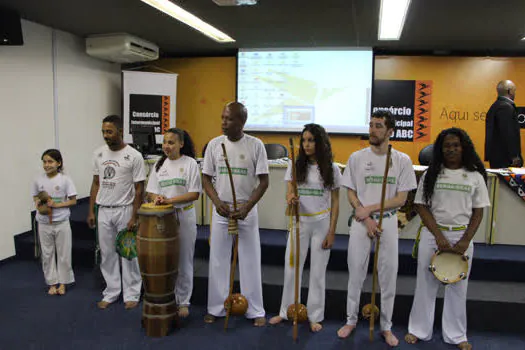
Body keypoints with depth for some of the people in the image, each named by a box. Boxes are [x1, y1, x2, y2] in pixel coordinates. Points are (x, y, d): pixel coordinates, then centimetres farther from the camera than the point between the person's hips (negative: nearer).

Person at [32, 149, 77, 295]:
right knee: (47, 254, 12)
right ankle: (52, 283, 25)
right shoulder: (38, 180, -1)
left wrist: (56, 204, -20)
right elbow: (35, 197, 12)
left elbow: (73, 201, -7)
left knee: (63, 254, 8)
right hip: (44, 224, 3)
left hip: (61, 223, -3)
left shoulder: (65, 180, -10)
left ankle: (62, 283, 23)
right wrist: (38, 203, -10)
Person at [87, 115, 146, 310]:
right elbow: (96, 184, 11)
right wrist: (91, 211, 8)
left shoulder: (134, 156, -10)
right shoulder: (99, 154, 5)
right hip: (103, 211, 5)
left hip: (124, 210, -4)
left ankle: (131, 294, 18)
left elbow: (139, 189, -9)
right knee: (107, 254, 12)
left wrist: (134, 217, -13)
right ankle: (111, 292, 26)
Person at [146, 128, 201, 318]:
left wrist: (171, 200, -21)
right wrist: (157, 198, -16)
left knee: (184, 261, 7)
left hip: (185, 216, -3)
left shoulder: (190, 163, -5)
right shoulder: (160, 164, 7)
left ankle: (183, 302, 20)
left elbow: (194, 194, -10)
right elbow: (151, 191, 7)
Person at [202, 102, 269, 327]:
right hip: (220, 210, 2)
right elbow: (206, 178, 4)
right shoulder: (214, 144, 0)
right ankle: (216, 308, 24)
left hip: (247, 211, -2)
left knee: (250, 261, 5)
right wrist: (217, 202, -11)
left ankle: (256, 310, 19)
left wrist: (246, 207, -15)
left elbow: (264, 181, -5)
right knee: (218, 260, 9)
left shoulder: (255, 145, -6)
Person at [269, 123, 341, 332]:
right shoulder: (295, 166, 0)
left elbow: (335, 203, -1)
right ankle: (286, 311, 25)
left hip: (322, 224, -1)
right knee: (291, 268, 8)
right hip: (299, 222, 2)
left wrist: (331, 232, -5)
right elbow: (289, 193, -4)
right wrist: (290, 199, -30)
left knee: (318, 271, 8)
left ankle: (314, 316, 23)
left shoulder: (331, 169, -3)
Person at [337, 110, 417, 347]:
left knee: (388, 275, 7)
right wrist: (366, 219, -10)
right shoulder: (356, 158, -1)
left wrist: (371, 208, -14)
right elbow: (351, 194, 1)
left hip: (388, 222, 0)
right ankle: (351, 320, 26)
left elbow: (401, 198, -5)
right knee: (356, 272, 8)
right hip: (360, 221, 1)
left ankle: (386, 326, 23)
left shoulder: (402, 160, -3)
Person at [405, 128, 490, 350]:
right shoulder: (431, 174, -1)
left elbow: (478, 212, 3)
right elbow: (421, 206, -3)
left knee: (458, 287, 11)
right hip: (432, 234, 0)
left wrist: (466, 240, -8)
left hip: (462, 236, 1)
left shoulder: (475, 177, 2)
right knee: (426, 284, 8)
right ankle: (419, 330, 23)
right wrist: (439, 236, -12)